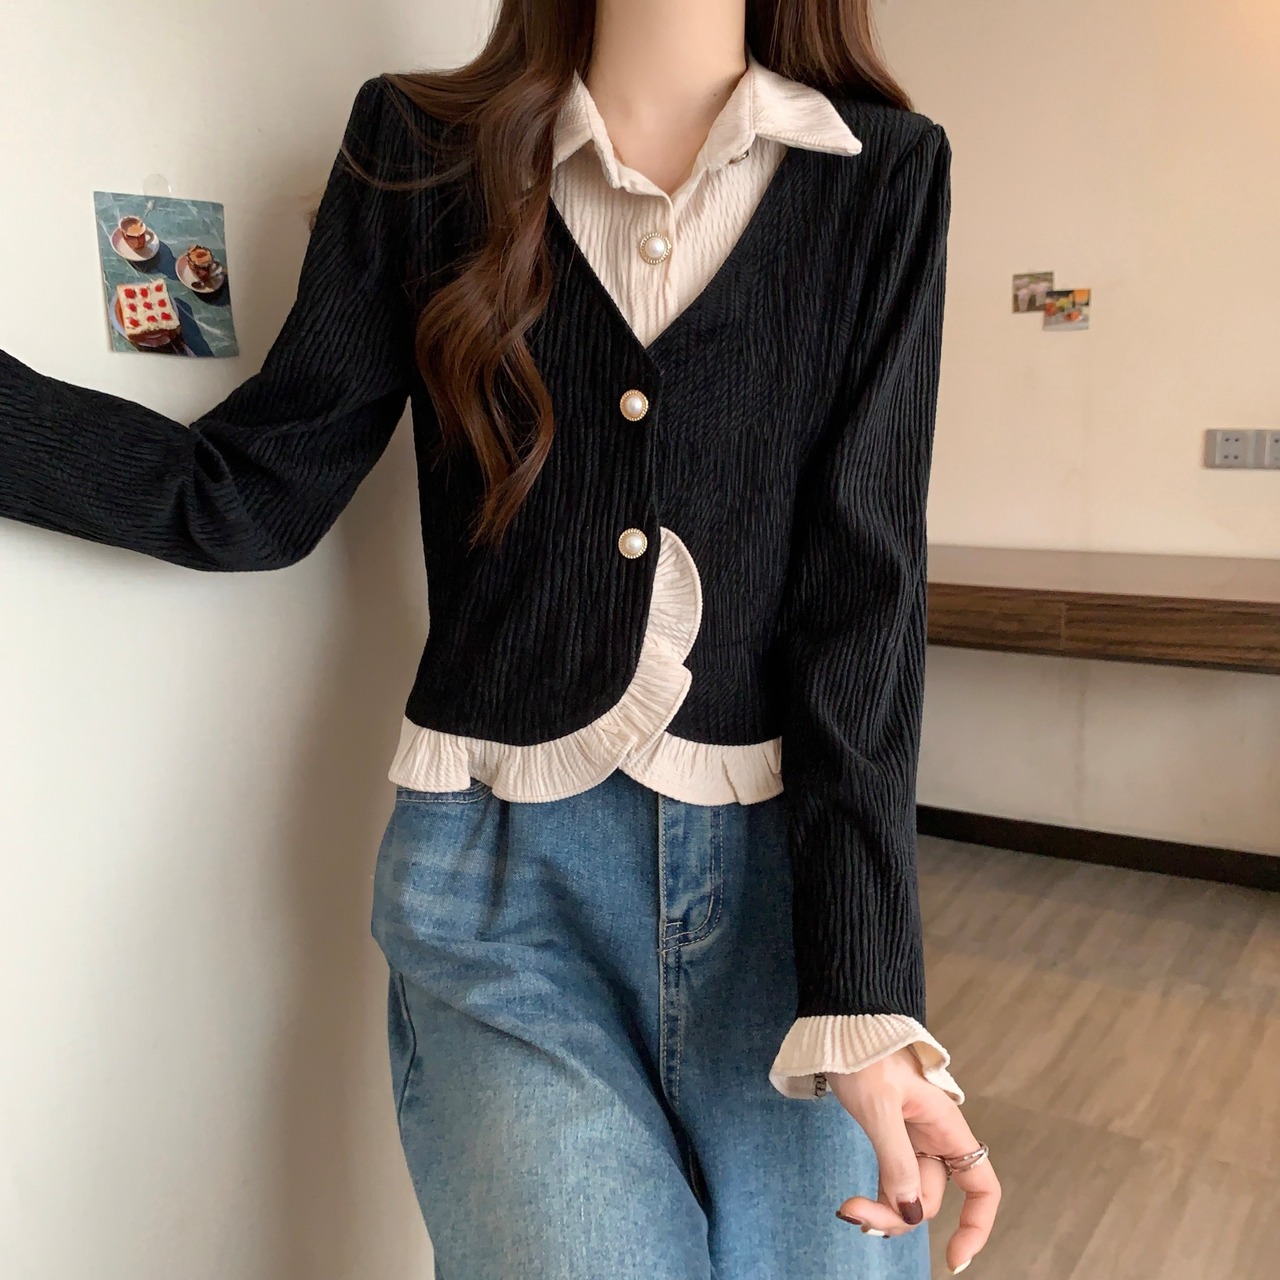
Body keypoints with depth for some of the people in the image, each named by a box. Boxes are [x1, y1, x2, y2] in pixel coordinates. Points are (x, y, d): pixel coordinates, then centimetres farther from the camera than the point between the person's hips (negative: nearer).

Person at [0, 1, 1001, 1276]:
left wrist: (867, 1002, -16)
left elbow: (863, 581, -8)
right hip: (497, 879, 0)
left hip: (791, 872, 1)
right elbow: (251, 491, 4)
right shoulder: (419, 148, 4)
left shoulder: (881, 175, 1)